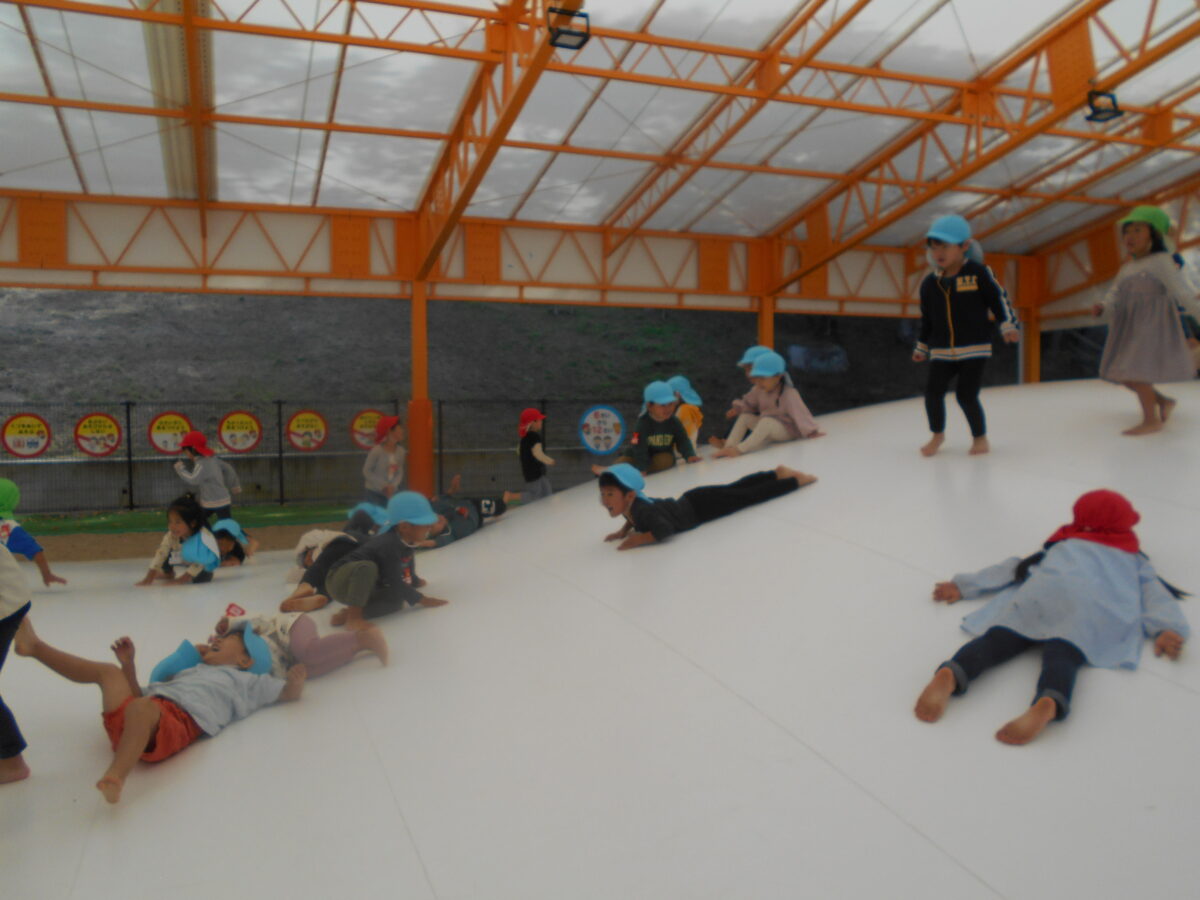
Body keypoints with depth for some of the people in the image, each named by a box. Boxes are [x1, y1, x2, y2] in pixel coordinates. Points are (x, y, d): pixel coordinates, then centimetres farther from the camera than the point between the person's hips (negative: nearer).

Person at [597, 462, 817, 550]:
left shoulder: (642, 510, -35)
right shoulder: (633, 503, -9)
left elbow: (664, 530, -47)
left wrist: (636, 540, -40)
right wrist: (624, 529, -1)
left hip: (699, 507, -7)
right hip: (689, 501, 7)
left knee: (749, 496, 8)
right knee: (733, 489, 25)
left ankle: (795, 480, 24)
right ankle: (778, 473, 43)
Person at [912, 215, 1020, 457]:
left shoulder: (978, 273, -6)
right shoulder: (929, 283, 5)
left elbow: (999, 299, 1)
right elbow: (927, 320, 16)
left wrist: (1008, 325, -8)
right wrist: (921, 348, 21)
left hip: (975, 349, -4)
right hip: (942, 352, 4)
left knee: (966, 395, -10)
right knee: (933, 391, -8)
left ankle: (980, 436, 16)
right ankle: (937, 434, 18)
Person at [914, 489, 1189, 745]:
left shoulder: (1062, 545, 40)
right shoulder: (1133, 558, 37)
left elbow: (1014, 568, 37)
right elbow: (1155, 593, 20)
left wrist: (963, 586, 38)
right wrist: (1169, 629, 5)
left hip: (1043, 591, 1)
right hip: (1095, 606, -1)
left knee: (1001, 638, -18)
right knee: (1062, 652, -25)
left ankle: (950, 674, -47)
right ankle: (1049, 703, -57)